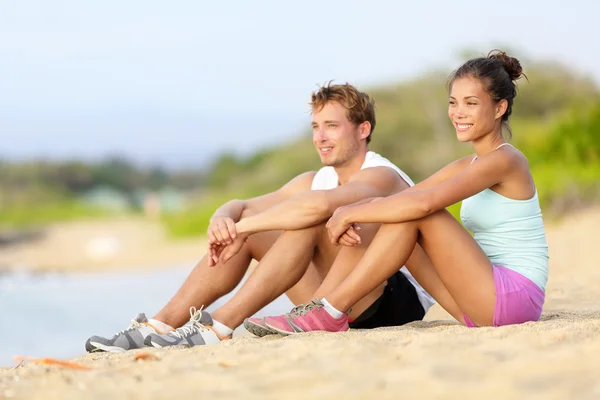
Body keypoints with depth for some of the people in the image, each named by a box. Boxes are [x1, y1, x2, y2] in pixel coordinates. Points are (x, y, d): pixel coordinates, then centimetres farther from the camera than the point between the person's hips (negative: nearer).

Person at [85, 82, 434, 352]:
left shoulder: (381, 177, -13)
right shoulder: (314, 181, 13)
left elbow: (319, 204, -34)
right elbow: (239, 205, 5)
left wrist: (242, 229, -27)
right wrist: (223, 220, -20)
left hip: (399, 299, -8)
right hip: (340, 304, 8)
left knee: (314, 217, -28)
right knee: (241, 222, -1)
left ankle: (222, 326, -33)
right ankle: (162, 325, -14)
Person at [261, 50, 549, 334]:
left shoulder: (504, 160, -12)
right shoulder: (467, 166, 16)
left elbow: (423, 201, -25)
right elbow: (407, 196, 6)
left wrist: (350, 213, -17)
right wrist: (346, 214, -13)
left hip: (516, 298, -9)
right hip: (487, 302, 9)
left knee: (413, 213, -18)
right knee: (401, 212, 4)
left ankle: (330, 311, -17)